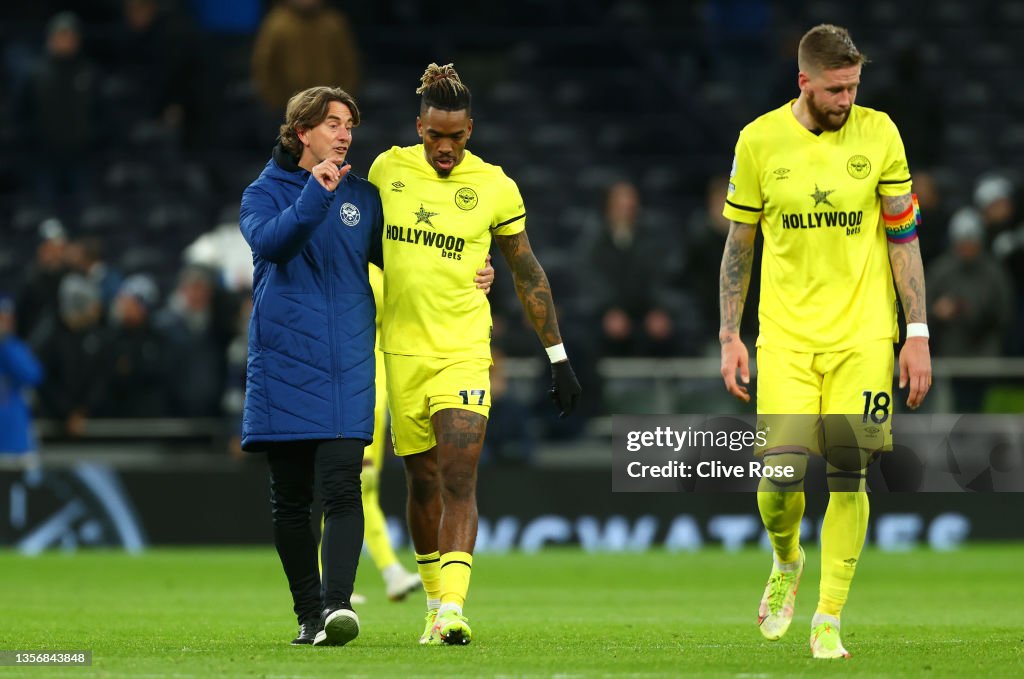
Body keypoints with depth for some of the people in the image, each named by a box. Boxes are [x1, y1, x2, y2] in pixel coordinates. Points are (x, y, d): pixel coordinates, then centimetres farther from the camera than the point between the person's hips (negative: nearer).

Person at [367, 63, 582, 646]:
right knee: (423, 483, 9)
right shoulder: (387, 169, 3)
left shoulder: (494, 187, -2)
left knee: (459, 481, -14)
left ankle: (453, 609, -21)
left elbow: (528, 274, 7)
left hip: (463, 351, -2)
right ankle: (436, 604, 21)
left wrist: (559, 356, 7)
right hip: (402, 350, 2)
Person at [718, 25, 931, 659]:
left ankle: (829, 622, 7)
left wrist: (918, 333, 1)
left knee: (848, 476, -4)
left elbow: (903, 238, 5)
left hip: (863, 332, 0)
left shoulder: (878, 133, 0)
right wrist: (730, 335, 5)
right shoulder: (760, 140, -1)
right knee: (781, 474, -10)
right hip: (786, 335, 0)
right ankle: (787, 564, 24)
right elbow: (739, 244, 8)